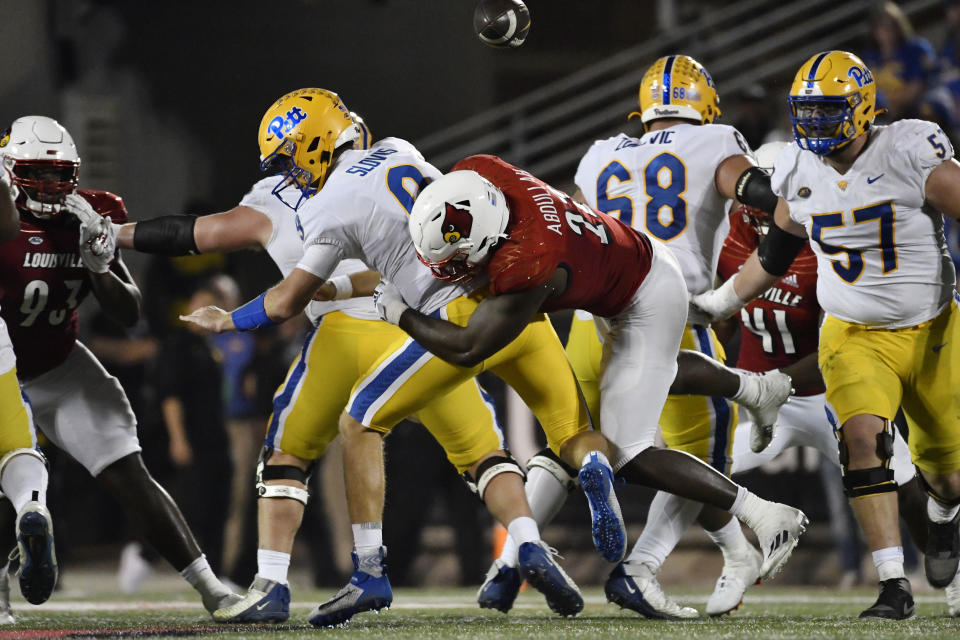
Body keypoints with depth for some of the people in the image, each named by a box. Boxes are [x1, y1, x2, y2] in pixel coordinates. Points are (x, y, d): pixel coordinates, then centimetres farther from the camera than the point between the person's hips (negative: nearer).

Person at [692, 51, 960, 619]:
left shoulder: (910, 151, -17)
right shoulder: (799, 171, -2)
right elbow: (777, 252, 14)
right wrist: (721, 301, 18)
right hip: (855, 338, 2)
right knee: (863, 437, -24)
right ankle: (895, 588, -23)